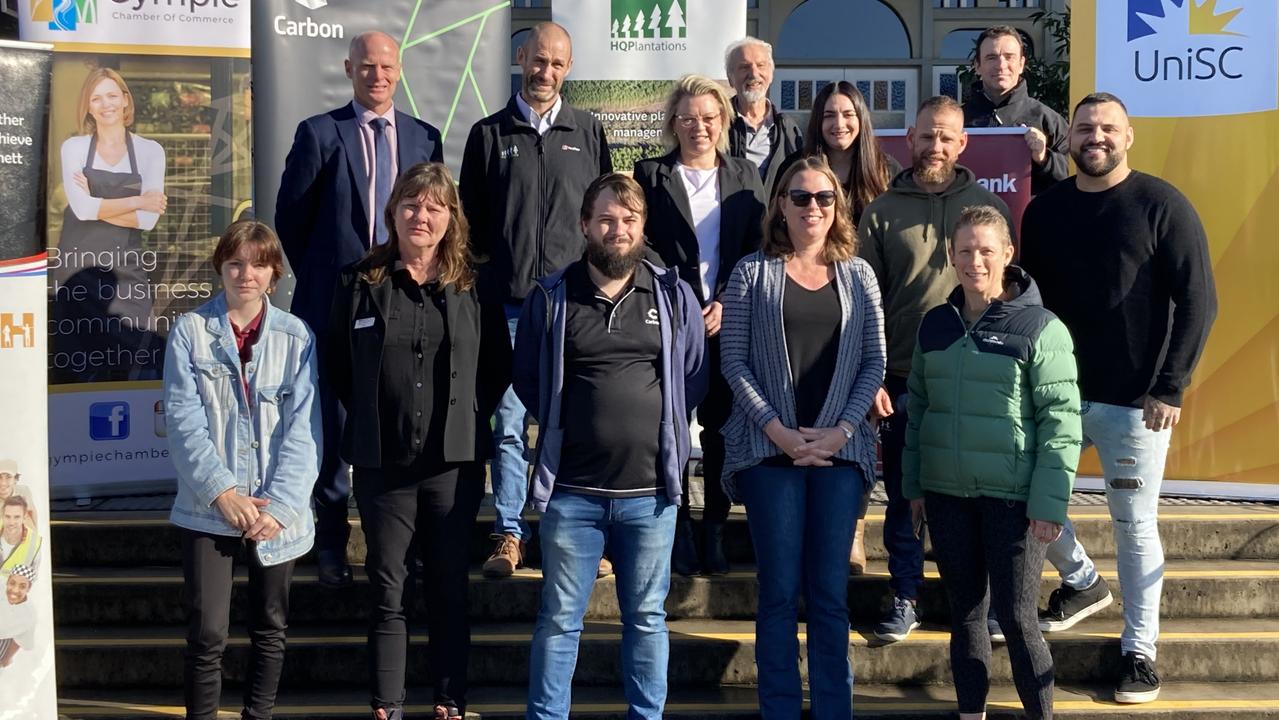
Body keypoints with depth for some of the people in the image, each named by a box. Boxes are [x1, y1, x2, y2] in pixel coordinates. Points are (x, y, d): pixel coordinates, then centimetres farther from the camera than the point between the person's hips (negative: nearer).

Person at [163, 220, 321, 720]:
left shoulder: (296, 337, 3)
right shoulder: (190, 331, 0)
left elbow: (303, 429, -3)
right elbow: (183, 420, -6)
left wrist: (280, 505, -13)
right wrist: (221, 492, -16)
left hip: (277, 514, 2)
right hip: (207, 511, -2)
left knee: (271, 630, 12)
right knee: (207, 633, -5)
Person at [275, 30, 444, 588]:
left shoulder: (424, 138, 9)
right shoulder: (319, 133, 1)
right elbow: (290, 215, 4)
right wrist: (319, 275, 7)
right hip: (334, 301, -2)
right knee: (333, 420, 2)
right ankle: (331, 542, 13)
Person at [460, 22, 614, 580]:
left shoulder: (588, 132, 10)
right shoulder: (490, 134, 8)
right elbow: (471, 215, 12)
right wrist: (483, 265, 3)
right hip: (509, 300, 0)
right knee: (508, 422, 2)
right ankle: (509, 534, 10)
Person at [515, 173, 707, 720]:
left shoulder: (674, 296, 4)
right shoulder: (551, 297, 2)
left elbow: (694, 378, 12)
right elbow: (526, 379, 11)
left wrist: (660, 429, 7)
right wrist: (566, 430, 11)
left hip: (650, 490, 1)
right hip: (571, 490, -1)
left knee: (647, 618, 10)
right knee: (559, 618, 6)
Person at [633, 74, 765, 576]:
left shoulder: (745, 176, 12)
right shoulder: (651, 175, 6)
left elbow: (759, 251, 7)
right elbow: (641, 247, 1)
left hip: (729, 322, 2)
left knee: (722, 429, 3)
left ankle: (715, 530, 13)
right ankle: (678, 530, 8)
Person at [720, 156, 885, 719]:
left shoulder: (857, 275, 9)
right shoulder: (753, 272, 4)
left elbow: (874, 362, 6)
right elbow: (735, 360, -1)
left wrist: (841, 430, -7)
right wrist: (778, 431, -10)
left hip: (840, 450, 1)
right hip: (770, 450, -1)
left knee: (830, 592, 4)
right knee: (779, 592, 1)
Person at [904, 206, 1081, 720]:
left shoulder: (1040, 328, -8)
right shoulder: (935, 324, 8)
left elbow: (1061, 421, -10)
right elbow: (917, 406, 14)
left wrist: (1049, 502, -13)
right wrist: (913, 485, 12)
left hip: (1012, 498, -5)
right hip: (947, 494, 5)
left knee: (1016, 617, -1)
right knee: (965, 613, 13)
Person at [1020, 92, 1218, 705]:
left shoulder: (1161, 206, -6)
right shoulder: (1045, 209, 6)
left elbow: (1198, 301, -8)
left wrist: (1171, 388, -13)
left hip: (1135, 399, -4)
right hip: (1056, 390, 4)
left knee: (1134, 525, 2)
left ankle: (1140, 650, 16)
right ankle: (1081, 582, 37)